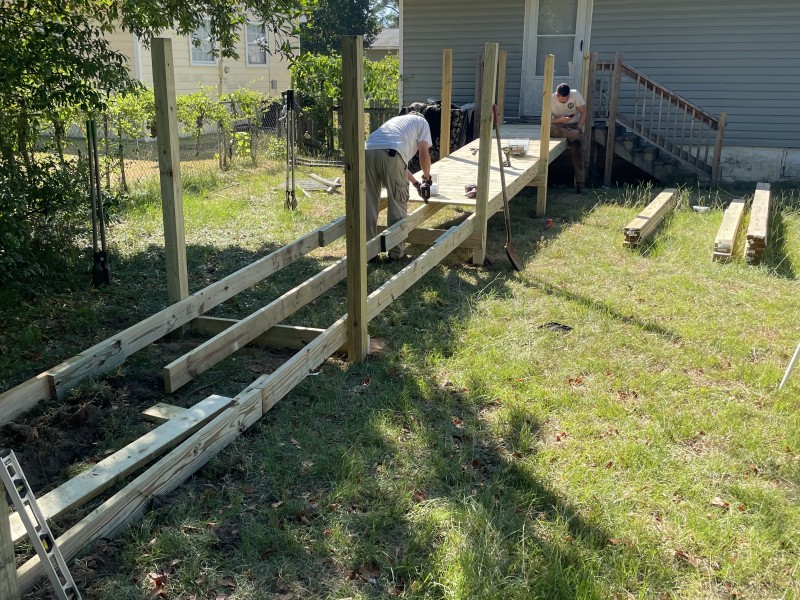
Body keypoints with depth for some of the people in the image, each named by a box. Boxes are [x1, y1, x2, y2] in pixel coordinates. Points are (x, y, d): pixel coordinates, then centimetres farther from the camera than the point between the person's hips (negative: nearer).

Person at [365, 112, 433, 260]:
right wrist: (427, 176, 30)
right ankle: (397, 253, 9)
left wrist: (415, 182, 53)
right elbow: (424, 154, 13)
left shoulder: (397, 120, 43)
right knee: (397, 205, 5)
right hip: (390, 154, -6)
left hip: (368, 151, 6)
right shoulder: (422, 122, 27)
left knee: (369, 205, 12)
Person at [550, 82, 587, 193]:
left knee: (577, 152, -20)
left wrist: (578, 129, -28)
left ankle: (579, 185, -19)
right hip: (558, 125, 0)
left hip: (574, 125, 0)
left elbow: (583, 113, -14)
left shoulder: (575, 95, -17)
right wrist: (560, 120, -35)